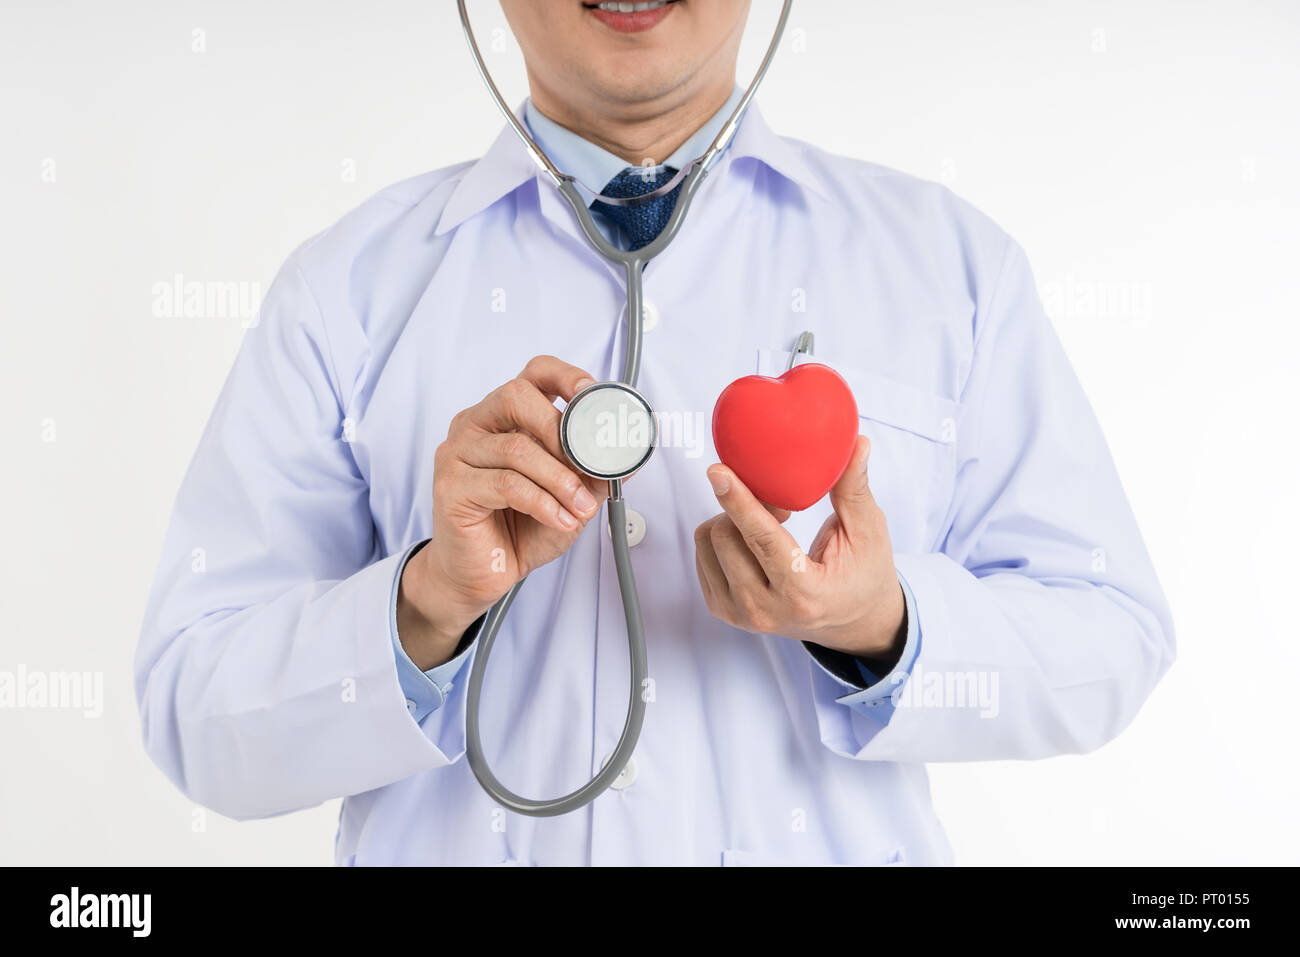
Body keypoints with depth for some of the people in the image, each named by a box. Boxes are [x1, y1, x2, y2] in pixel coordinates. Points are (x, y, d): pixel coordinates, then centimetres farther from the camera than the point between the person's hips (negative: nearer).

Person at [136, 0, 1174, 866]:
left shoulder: (950, 256, 0)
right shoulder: (348, 283, -3)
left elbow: (1112, 643, -2)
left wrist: (884, 630, -19)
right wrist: (431, 597, -23)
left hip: (836, 842, 1)